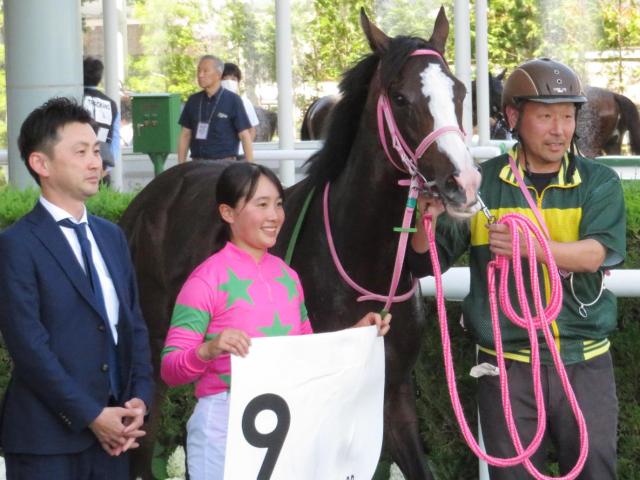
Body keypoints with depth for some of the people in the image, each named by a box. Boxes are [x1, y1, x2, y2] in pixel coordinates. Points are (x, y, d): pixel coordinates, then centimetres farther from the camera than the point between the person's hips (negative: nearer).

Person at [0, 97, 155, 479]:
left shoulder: (111, 236, 15)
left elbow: (133, 323, 15)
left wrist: (140, 399, -1)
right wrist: (90, 416, -14)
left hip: (112, 433, 6)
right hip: (48, 438, -6)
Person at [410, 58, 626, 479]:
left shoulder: (600, 184, 1)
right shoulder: (482, 185, 0)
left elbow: (599, 253, -17)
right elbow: (426, 261, 1)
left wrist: (531, 246, -33)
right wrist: (428, 219, -21)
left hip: (585, 364, 0)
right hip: (507, 365, 0)